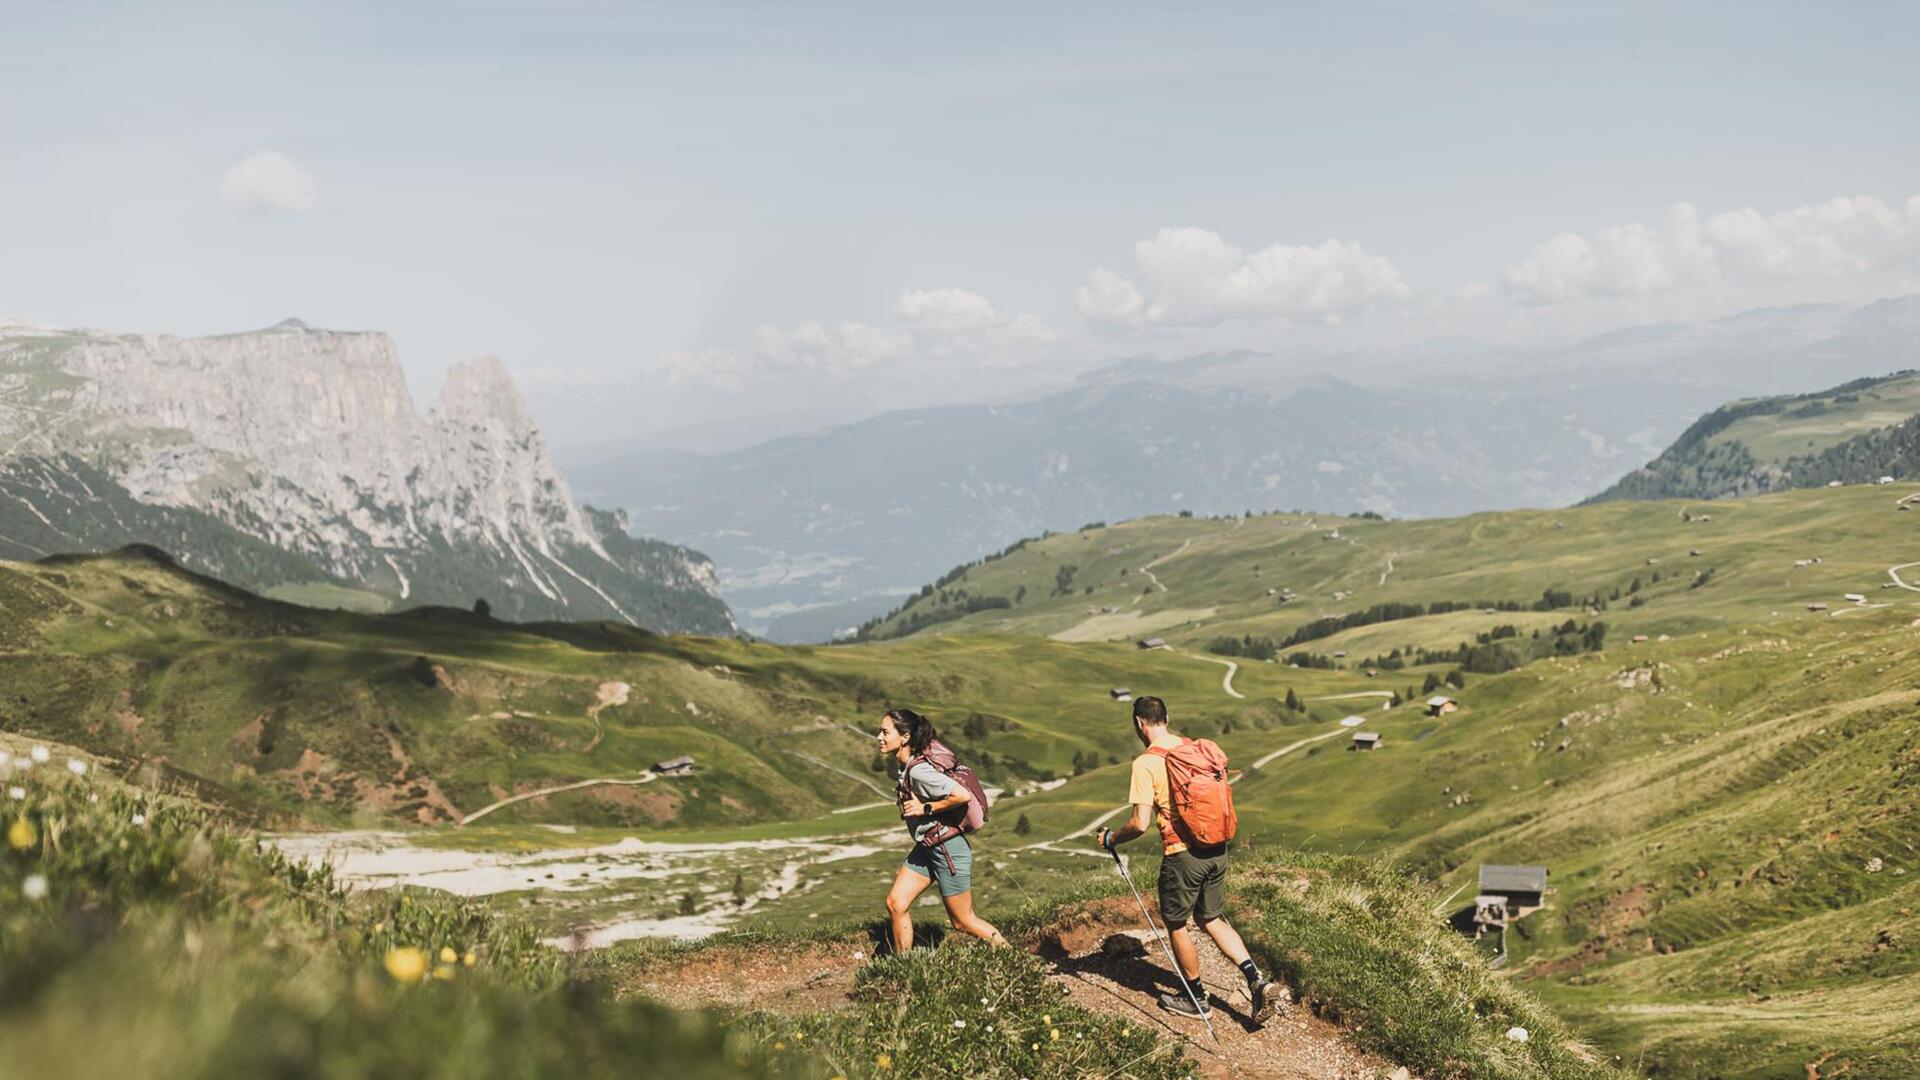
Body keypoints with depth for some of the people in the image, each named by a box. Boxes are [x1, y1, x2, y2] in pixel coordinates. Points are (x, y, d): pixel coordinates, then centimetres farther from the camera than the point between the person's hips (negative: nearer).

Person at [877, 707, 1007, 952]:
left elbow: (963, 795, -31)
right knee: (895, 904, 3)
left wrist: (926, 809, -23)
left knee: (962, 922, 5)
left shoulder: (918, 771, -27)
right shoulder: (904, 766, 1)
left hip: (948, 849, -9)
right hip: (926, 848, 9)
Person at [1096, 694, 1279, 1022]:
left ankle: (1196, 998, 26)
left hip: (1182, 855, -7)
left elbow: (1140, 823, -17)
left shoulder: (1146, 764, -15)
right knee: (1212, 919, 21)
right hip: (1216, 850, 7)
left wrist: (1111, 838, 0)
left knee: (1176, 924, 14)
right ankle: (1257, 980, 7)